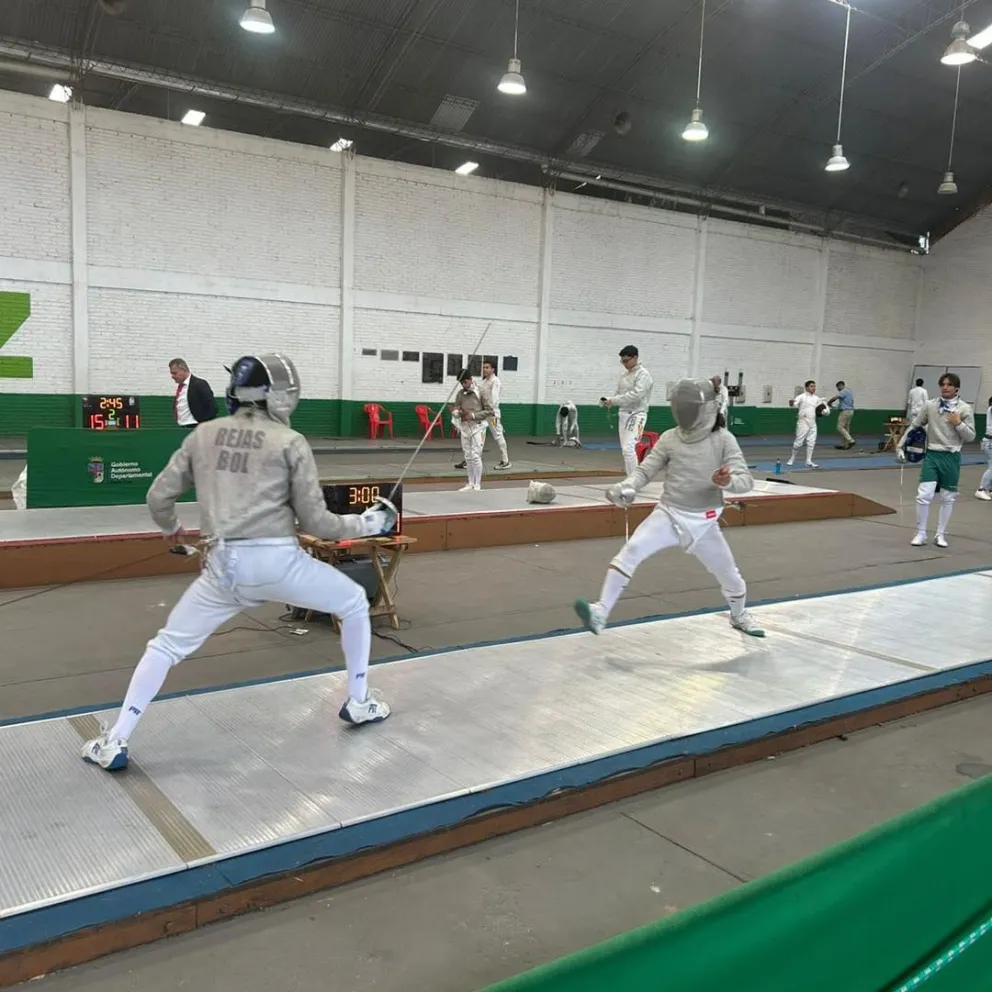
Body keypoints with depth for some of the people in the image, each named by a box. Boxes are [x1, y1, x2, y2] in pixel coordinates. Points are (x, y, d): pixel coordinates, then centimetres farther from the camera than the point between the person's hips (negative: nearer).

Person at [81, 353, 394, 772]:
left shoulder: (203, 435, 11)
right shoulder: (291, 442, 1)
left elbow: (158, 497, 13)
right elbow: (315, 521, -1)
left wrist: (170, 529, 36)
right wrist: (366, 523, 15)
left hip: (224, 567, 3)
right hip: (278, 561, -3)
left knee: (167, 645, 21)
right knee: (355, 604, 22)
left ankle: (114, 743, 14)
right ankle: (358, 703, 28)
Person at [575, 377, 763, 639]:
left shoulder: (723, 439, -9)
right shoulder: (669, 438, -3)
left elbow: (746, 481, -13)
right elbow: (644, 471, -3)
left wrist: (727, 481, -37)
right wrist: (626, 488, -25)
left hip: (702, 522, 0)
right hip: (668, 515, 0)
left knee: (729, 575, 15)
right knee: (631, 550, -25)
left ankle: (738, 616, 48)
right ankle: (600, 612, -30)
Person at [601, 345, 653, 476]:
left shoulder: (643, 374, -13)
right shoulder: (624, 374, 13)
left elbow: (636, 395, -26)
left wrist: (613, 400, -26)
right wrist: (610, 401, -3)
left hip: (636, 415, -9)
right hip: (624, 414, 9)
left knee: (629, 448, -19)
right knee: (626, 449, 9)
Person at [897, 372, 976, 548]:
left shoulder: (965, 409, -3)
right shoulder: (930, 405, 0)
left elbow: (971, 437, -2)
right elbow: (914, 426, 9)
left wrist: (958, 424, -17)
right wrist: (901, 445, 6)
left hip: (951, 457, 0)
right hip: (932, 454, 0)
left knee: (947, 498, 9)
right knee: (924, 495, -10)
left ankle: (941, 534, 22)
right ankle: (921, 534, 3)